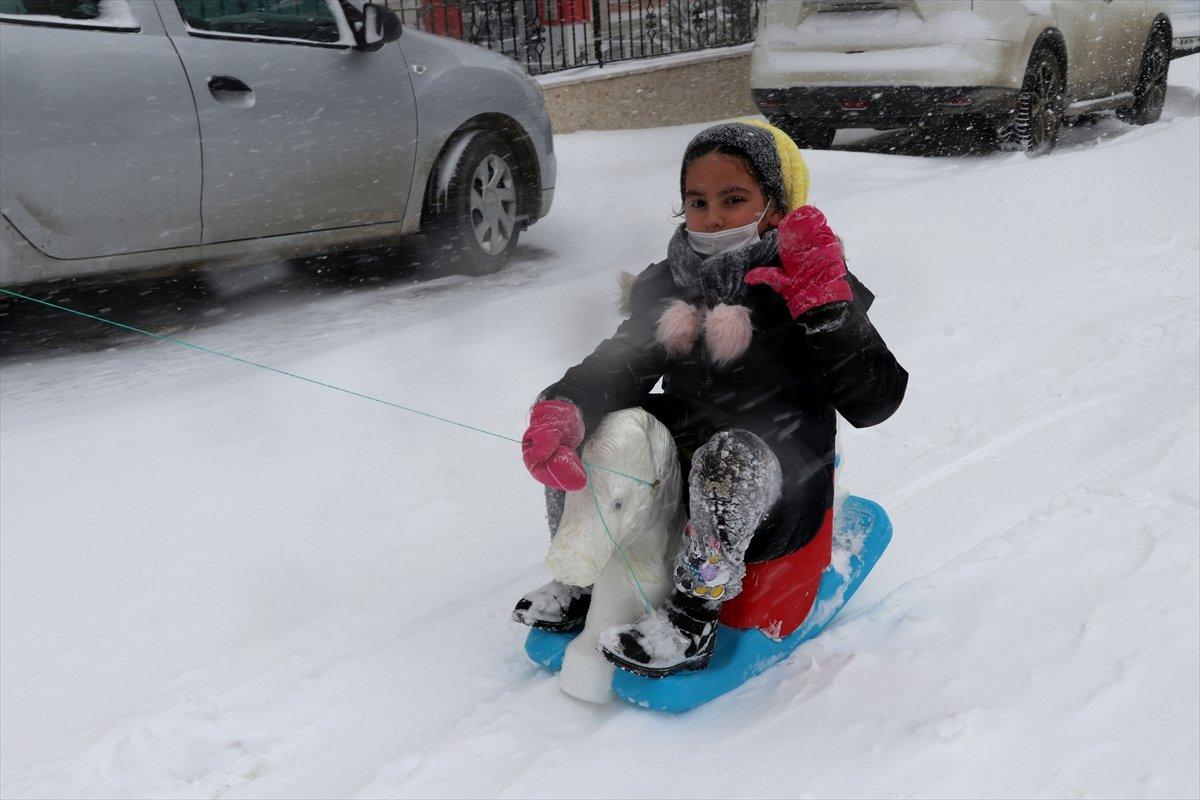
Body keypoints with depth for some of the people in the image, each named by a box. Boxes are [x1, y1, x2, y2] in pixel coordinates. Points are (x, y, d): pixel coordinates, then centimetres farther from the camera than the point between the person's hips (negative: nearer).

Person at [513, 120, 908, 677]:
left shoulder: (809, 286, -8)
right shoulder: (668, 286, 7)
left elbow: (874, 401, -14)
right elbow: (622, 364, -3)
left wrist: (826, 307, -27)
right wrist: (561, 407, -24)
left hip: (776, 494, -5)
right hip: (675, 481, 5)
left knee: (731, 453, -37)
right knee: (565, 425, -9)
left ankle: (693, 621, -22)